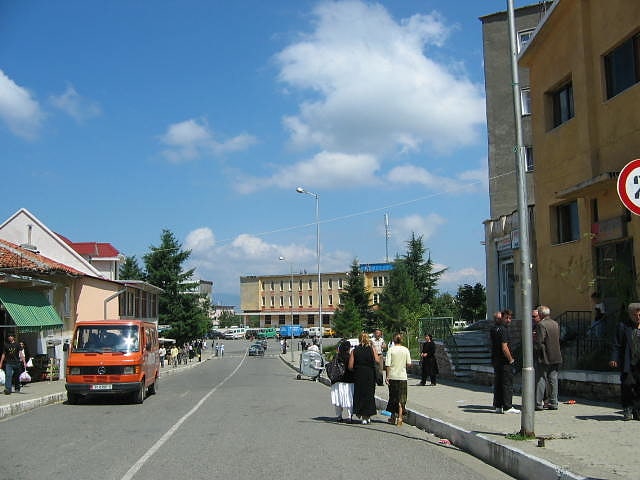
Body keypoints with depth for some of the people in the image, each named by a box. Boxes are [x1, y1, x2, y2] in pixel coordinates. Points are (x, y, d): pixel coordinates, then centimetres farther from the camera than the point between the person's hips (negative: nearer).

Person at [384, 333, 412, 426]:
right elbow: (409, 364, -2)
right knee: (401, 398, 5)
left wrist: (387, 376, -4)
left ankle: (393, 416, 22)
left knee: (393, 396, 13)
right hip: (402, 376, 0)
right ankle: (400, 417, -4)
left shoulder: (391, 350, -5)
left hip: (392, 376, 0)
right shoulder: (405, 350, -2)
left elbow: (387, 365, -9)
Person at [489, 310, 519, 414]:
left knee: (497, 384, 13)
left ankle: (498, 406, 17)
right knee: (507, 384, -2)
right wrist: (511, 360, -11)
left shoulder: (492, 329, 11)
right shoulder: (503, 329, -17)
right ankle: (507, 407, 1)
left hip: (495, 360, 9)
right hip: (504, 362, -9)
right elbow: (504, 348, -21)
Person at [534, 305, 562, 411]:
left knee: (541, 379, -1)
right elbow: (558, 339, 16)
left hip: (544, 357, -7)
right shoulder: (556, 324, 10)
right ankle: (553, 403, 11)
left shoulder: (541, 325, -15)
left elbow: (539, 342, -19)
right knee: (553, 379, 9)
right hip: (556, 357, 7)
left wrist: (534, 347, -1)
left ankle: (538, 403, 0)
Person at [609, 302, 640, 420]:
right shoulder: (623, 326, 4)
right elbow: (616, 345, 1)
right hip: (628, 364, -2)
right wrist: (614, 359, -10)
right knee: (627, 385, -7)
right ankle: (627, 410, 8)